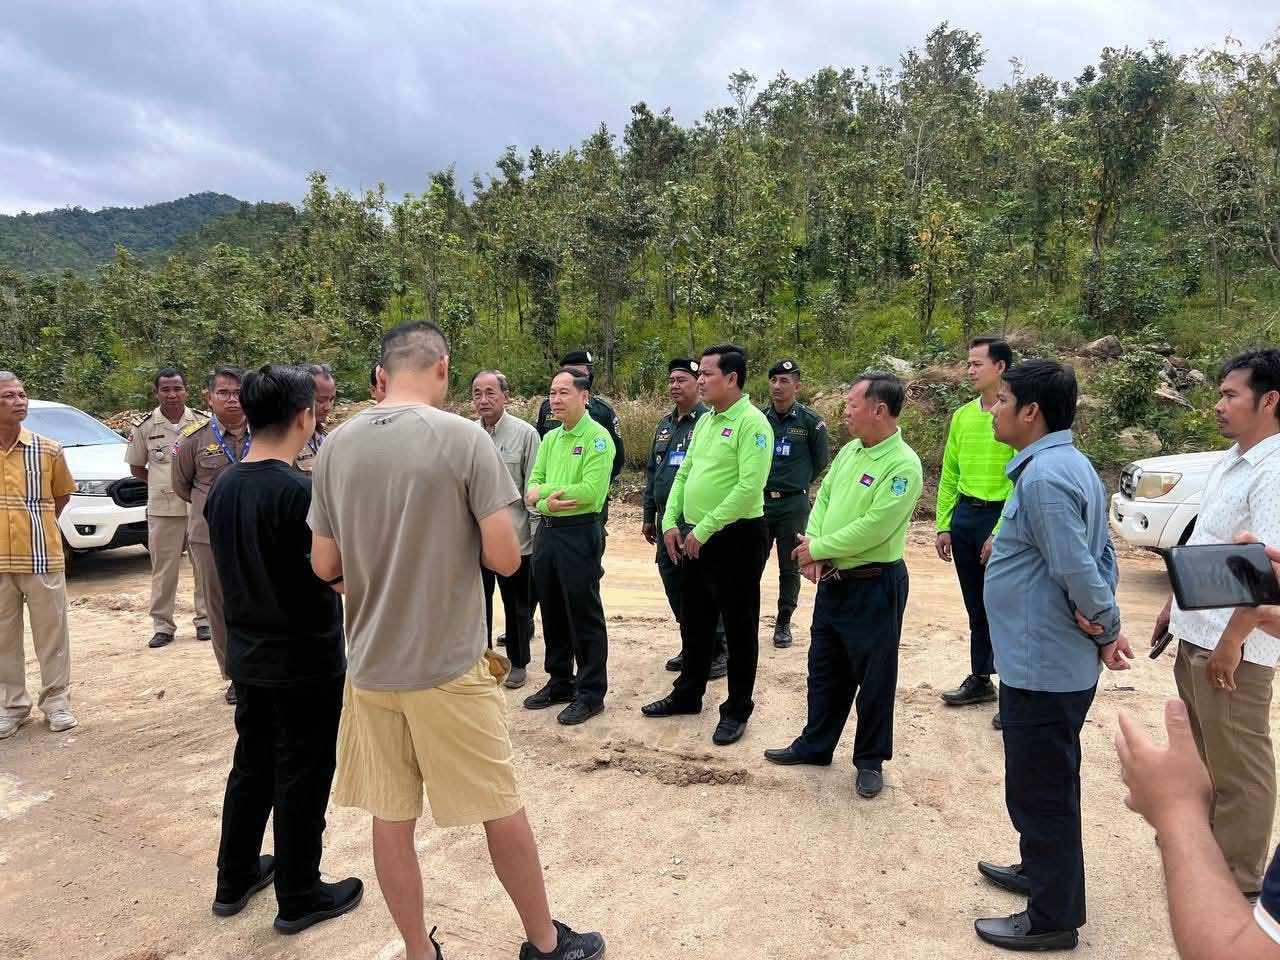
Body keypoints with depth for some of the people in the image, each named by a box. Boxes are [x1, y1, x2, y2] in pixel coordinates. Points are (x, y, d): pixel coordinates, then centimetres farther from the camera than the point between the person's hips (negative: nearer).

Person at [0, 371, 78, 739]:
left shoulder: (48, 449, -3)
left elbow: (62, 494, 13)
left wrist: (36, 525, 4)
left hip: (42, 558, -1)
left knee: (51, 634, 7)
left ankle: (57, 702, 19)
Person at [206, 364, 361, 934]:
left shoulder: (223, 487, 1)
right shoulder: (301, 491, -23)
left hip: (247, 654, 7)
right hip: (306, 661, -7)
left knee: (251, 766, 22)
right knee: (302, 779, 8)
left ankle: (235, 880, 37)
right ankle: (299, 898, 23)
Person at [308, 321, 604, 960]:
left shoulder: (335, 446, -1)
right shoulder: (464, 438, -13)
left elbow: (325, 566, 3)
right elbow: (505, 559, -15)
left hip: (370, 665, 4)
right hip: (449, 667, -4)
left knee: (391, 816, 15)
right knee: (501, 810, 12)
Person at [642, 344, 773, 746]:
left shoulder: (752, 422, -16)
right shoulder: (705, 420, 11)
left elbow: (749, 488, -23)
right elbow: (684, 474, 14)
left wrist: (703, 530, -20)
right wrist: (671, 523, 2)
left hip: (736, 538, -8)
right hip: (693, 538, 8)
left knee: (738, 627, 6)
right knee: (694, 622, 19)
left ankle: (737, 710, 20)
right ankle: (687, 694, 35)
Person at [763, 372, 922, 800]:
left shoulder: (903, 465, -20)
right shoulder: (850, 450, 6)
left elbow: (872, 529, -25)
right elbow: (823, 500, 8)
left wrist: (817, 548, -15)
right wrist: (815, 551, -8)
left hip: (875, 585, -8)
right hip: (833, 579, 8)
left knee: (873, 677, 8)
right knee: (824, 668, 19)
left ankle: (870, 761, 25)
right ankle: (815, 744, 35)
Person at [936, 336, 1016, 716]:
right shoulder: (963, 415, 9)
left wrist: (1000, 534, -17)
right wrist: (943, 525, 8)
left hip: (999, 517, -6)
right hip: (963, 516, 6)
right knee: (975, 607, 15)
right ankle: (980, 680, 28)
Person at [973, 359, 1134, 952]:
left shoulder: (1044, 474, -23)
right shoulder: (1069, 464, 10)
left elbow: (1076, 567, -26)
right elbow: (1102, 555, 13)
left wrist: (1106, 626, -9)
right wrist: (1104, 623, 0)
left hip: (1041, 665, -10)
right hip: (1056, 661, 10)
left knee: (1040, 791, 4)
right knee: (1048, 784, 24)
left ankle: (1051, 920, 20)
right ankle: (1043, 874, 42)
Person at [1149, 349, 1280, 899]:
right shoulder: (1228, 464, 12)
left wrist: (1232, 639, -24)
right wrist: (1174, 604, 20)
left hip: (1233, 647, -9)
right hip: (1194, 633, 9)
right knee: (1201, 749, 23)